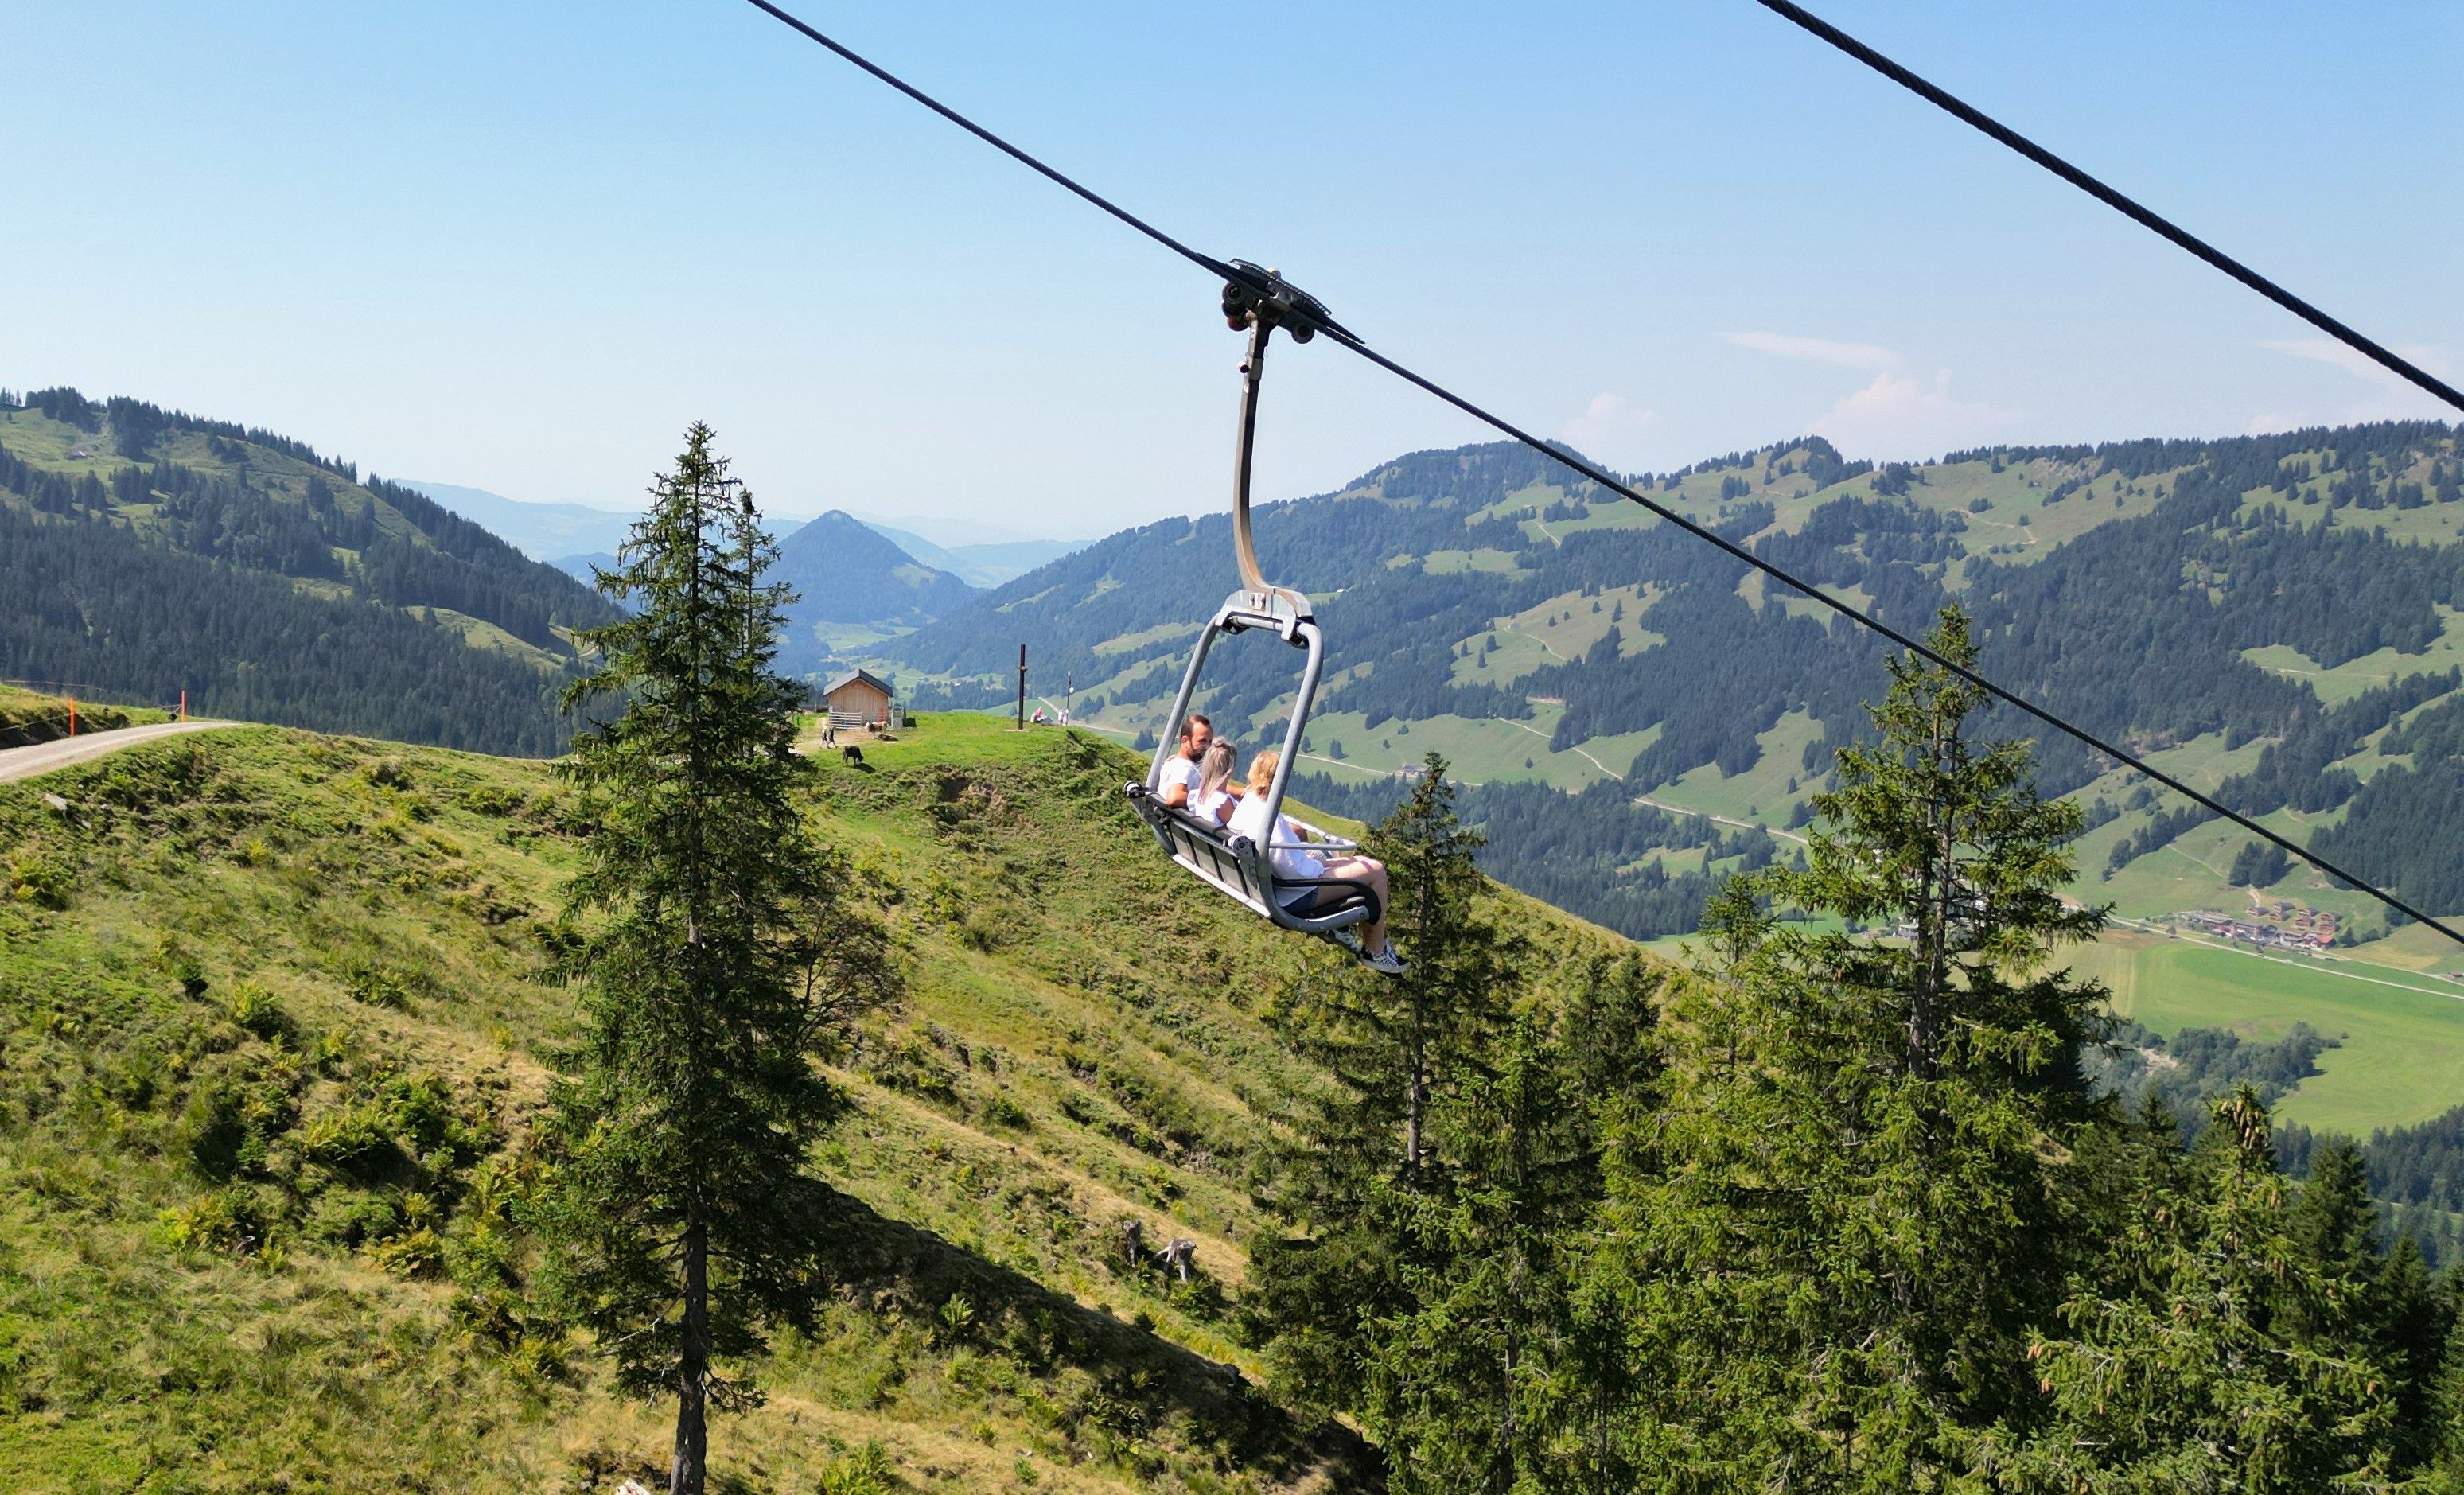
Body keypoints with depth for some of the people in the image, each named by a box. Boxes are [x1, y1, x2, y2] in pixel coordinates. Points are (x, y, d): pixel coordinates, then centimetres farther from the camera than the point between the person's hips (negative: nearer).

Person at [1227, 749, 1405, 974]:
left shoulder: (1244, 806, -1)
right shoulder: (1267, 818, -31)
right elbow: (1294, 871, -28)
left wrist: (1307, 857, 5)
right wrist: (1318, 864, -9)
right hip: (1294, 897, -10)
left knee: (1359, 861, 23)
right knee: (1375, 870, -1)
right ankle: (1376, 951, 12)